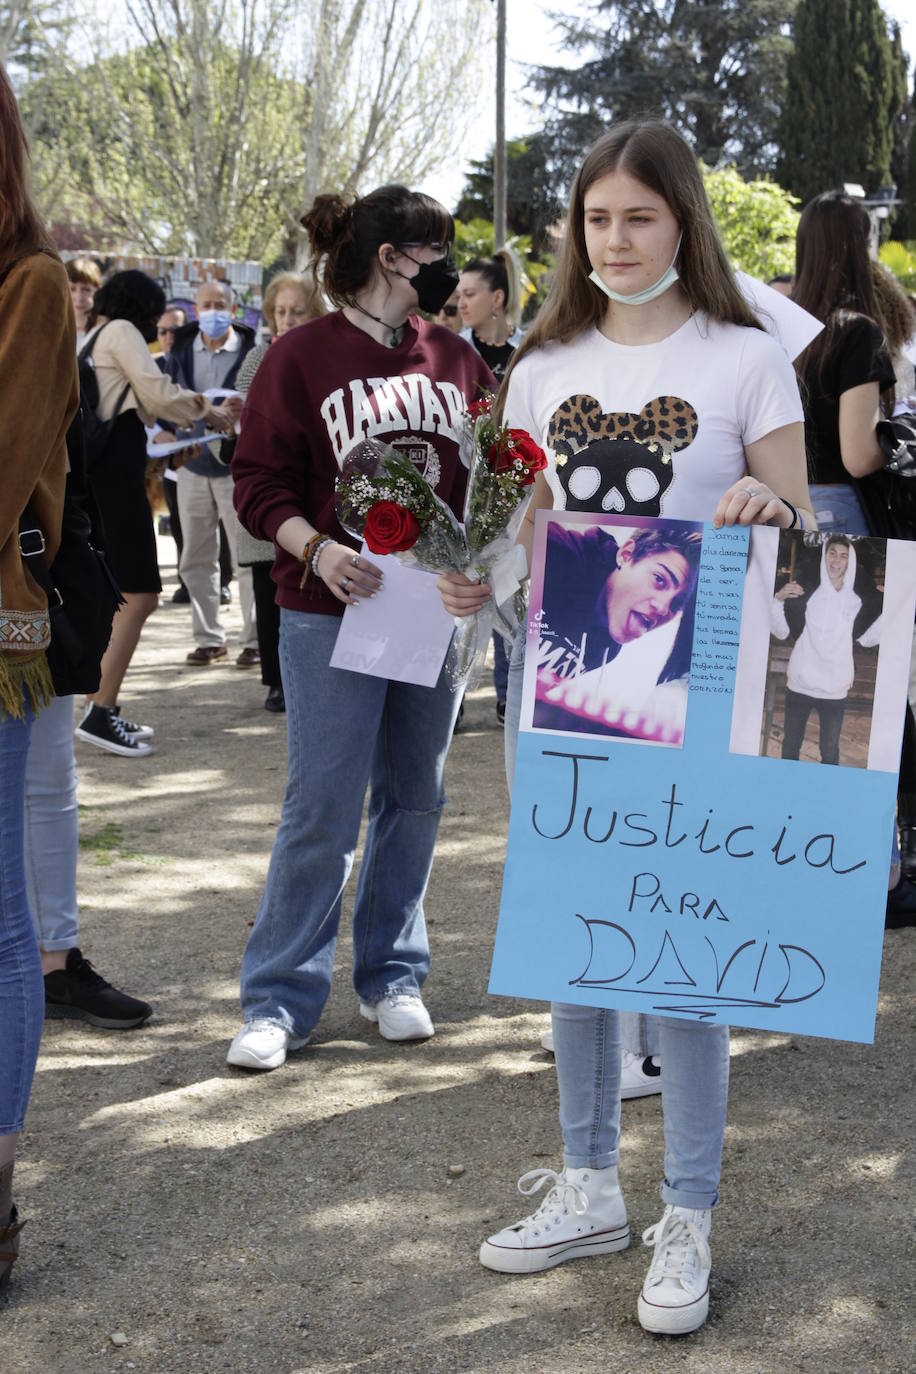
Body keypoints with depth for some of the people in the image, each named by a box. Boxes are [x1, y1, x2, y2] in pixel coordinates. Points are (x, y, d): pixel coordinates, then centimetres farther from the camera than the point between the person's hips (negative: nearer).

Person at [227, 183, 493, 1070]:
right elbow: (258, 482, -6)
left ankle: (392, 978, 25)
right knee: (323, 809, -5)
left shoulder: (456, 358, 11)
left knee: (414, 798, 11)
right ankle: (278, 1000, 5)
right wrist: (317, 549, -21)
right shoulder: (301, 356, -3)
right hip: (333, 611, -5)